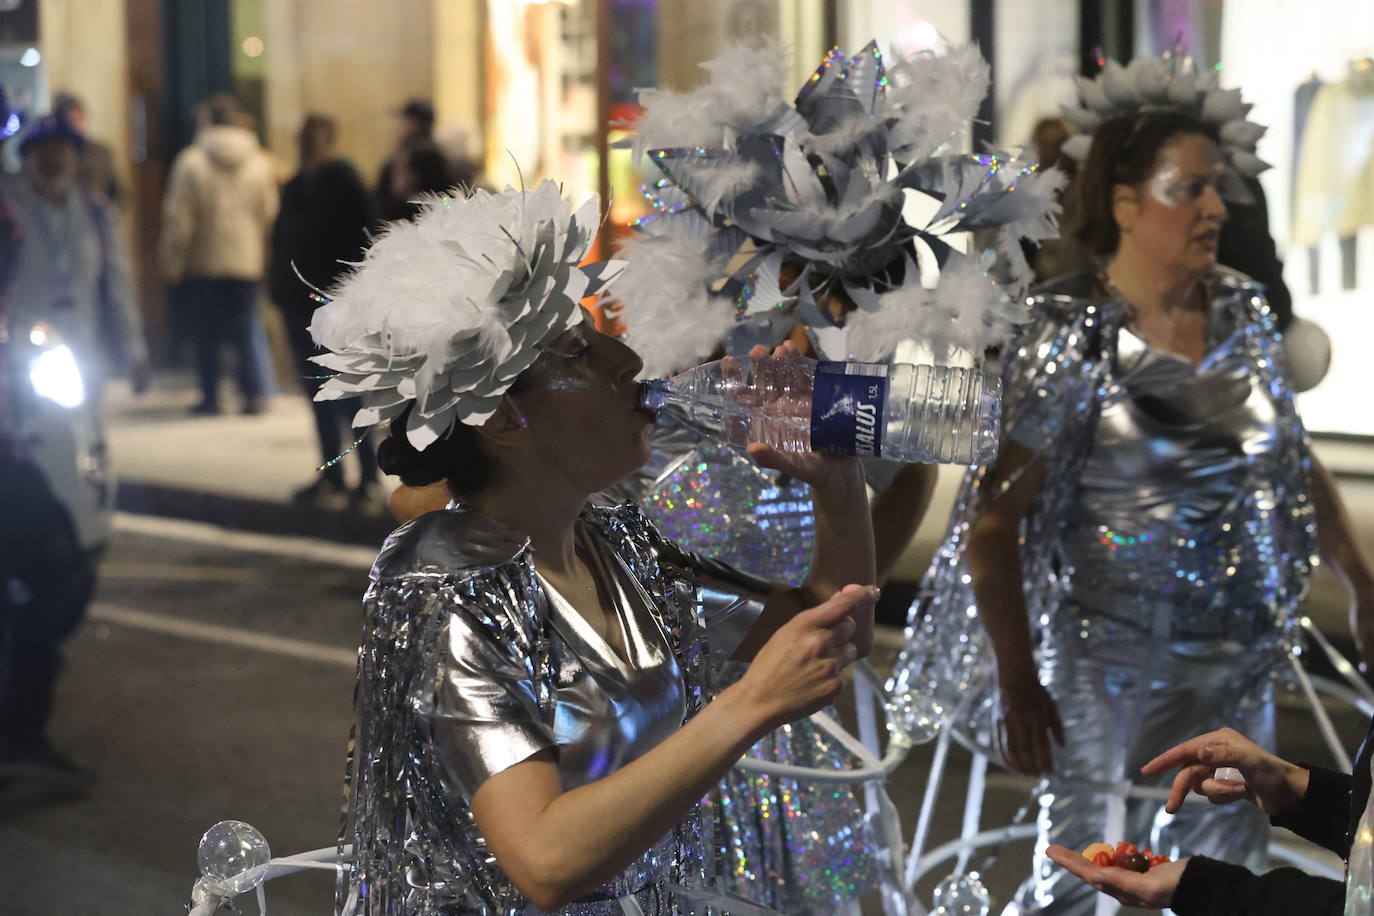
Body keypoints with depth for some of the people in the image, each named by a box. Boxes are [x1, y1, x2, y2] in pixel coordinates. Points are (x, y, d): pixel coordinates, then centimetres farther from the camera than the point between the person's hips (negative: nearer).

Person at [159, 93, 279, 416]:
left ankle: (210, 397, 10)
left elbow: (178, 219, -8)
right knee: (248, 331, 7)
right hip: (248, 262, 2)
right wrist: (264, 257, 12)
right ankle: (255, 394, -2)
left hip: (203, 263, -2)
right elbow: (270, 214, 3)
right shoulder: (260, 163, 1)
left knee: (206, 333, 8)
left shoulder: (191, 162, -9)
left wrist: (172, 262, -1)